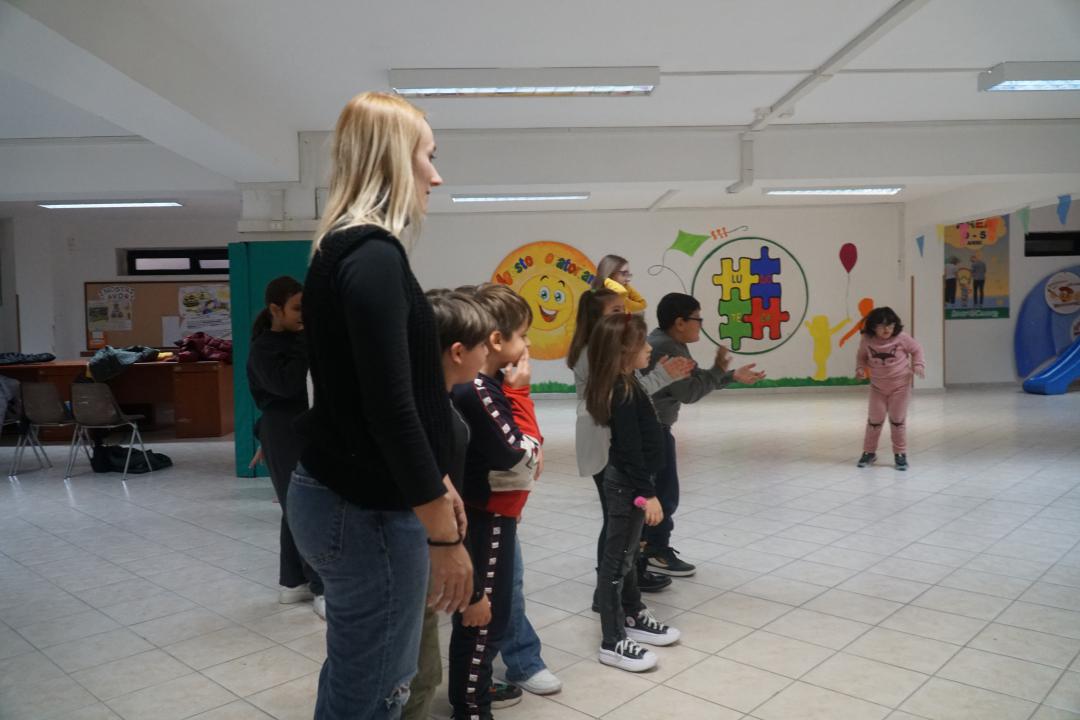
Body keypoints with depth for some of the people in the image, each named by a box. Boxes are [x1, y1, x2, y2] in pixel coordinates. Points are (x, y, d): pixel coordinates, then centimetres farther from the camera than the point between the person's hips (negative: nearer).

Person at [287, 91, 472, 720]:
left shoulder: (346, 250, 12)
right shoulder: (373, 256, -18)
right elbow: (390, 406, -23)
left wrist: (436, 480, 20)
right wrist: (443, 533, -17)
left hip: (346, 494, 10)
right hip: (367, 508, -10)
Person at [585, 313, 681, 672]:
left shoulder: (626, 386, 8)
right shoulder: (624, 393, -22)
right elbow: (629, 448, -24)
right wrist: (647, 493, -23)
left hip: (628, 480, 10)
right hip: (627, 483, -10)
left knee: (627, 553, 21)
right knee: (617, 558, -2)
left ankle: (632, 616, 37)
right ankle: (613, 642, 7)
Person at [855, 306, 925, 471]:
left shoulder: (902, 338, -16)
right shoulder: (867, 341, -13)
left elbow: (917, 349, 0)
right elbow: (861, 356, 5)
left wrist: (918, 366, -13)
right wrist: (860, 369, -11)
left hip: (900, 385, -1)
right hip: (878, 387, 1)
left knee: (898, 420, 4)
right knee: (874, 420, 5)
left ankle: (900, 454, 18)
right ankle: (869, 452, 21)